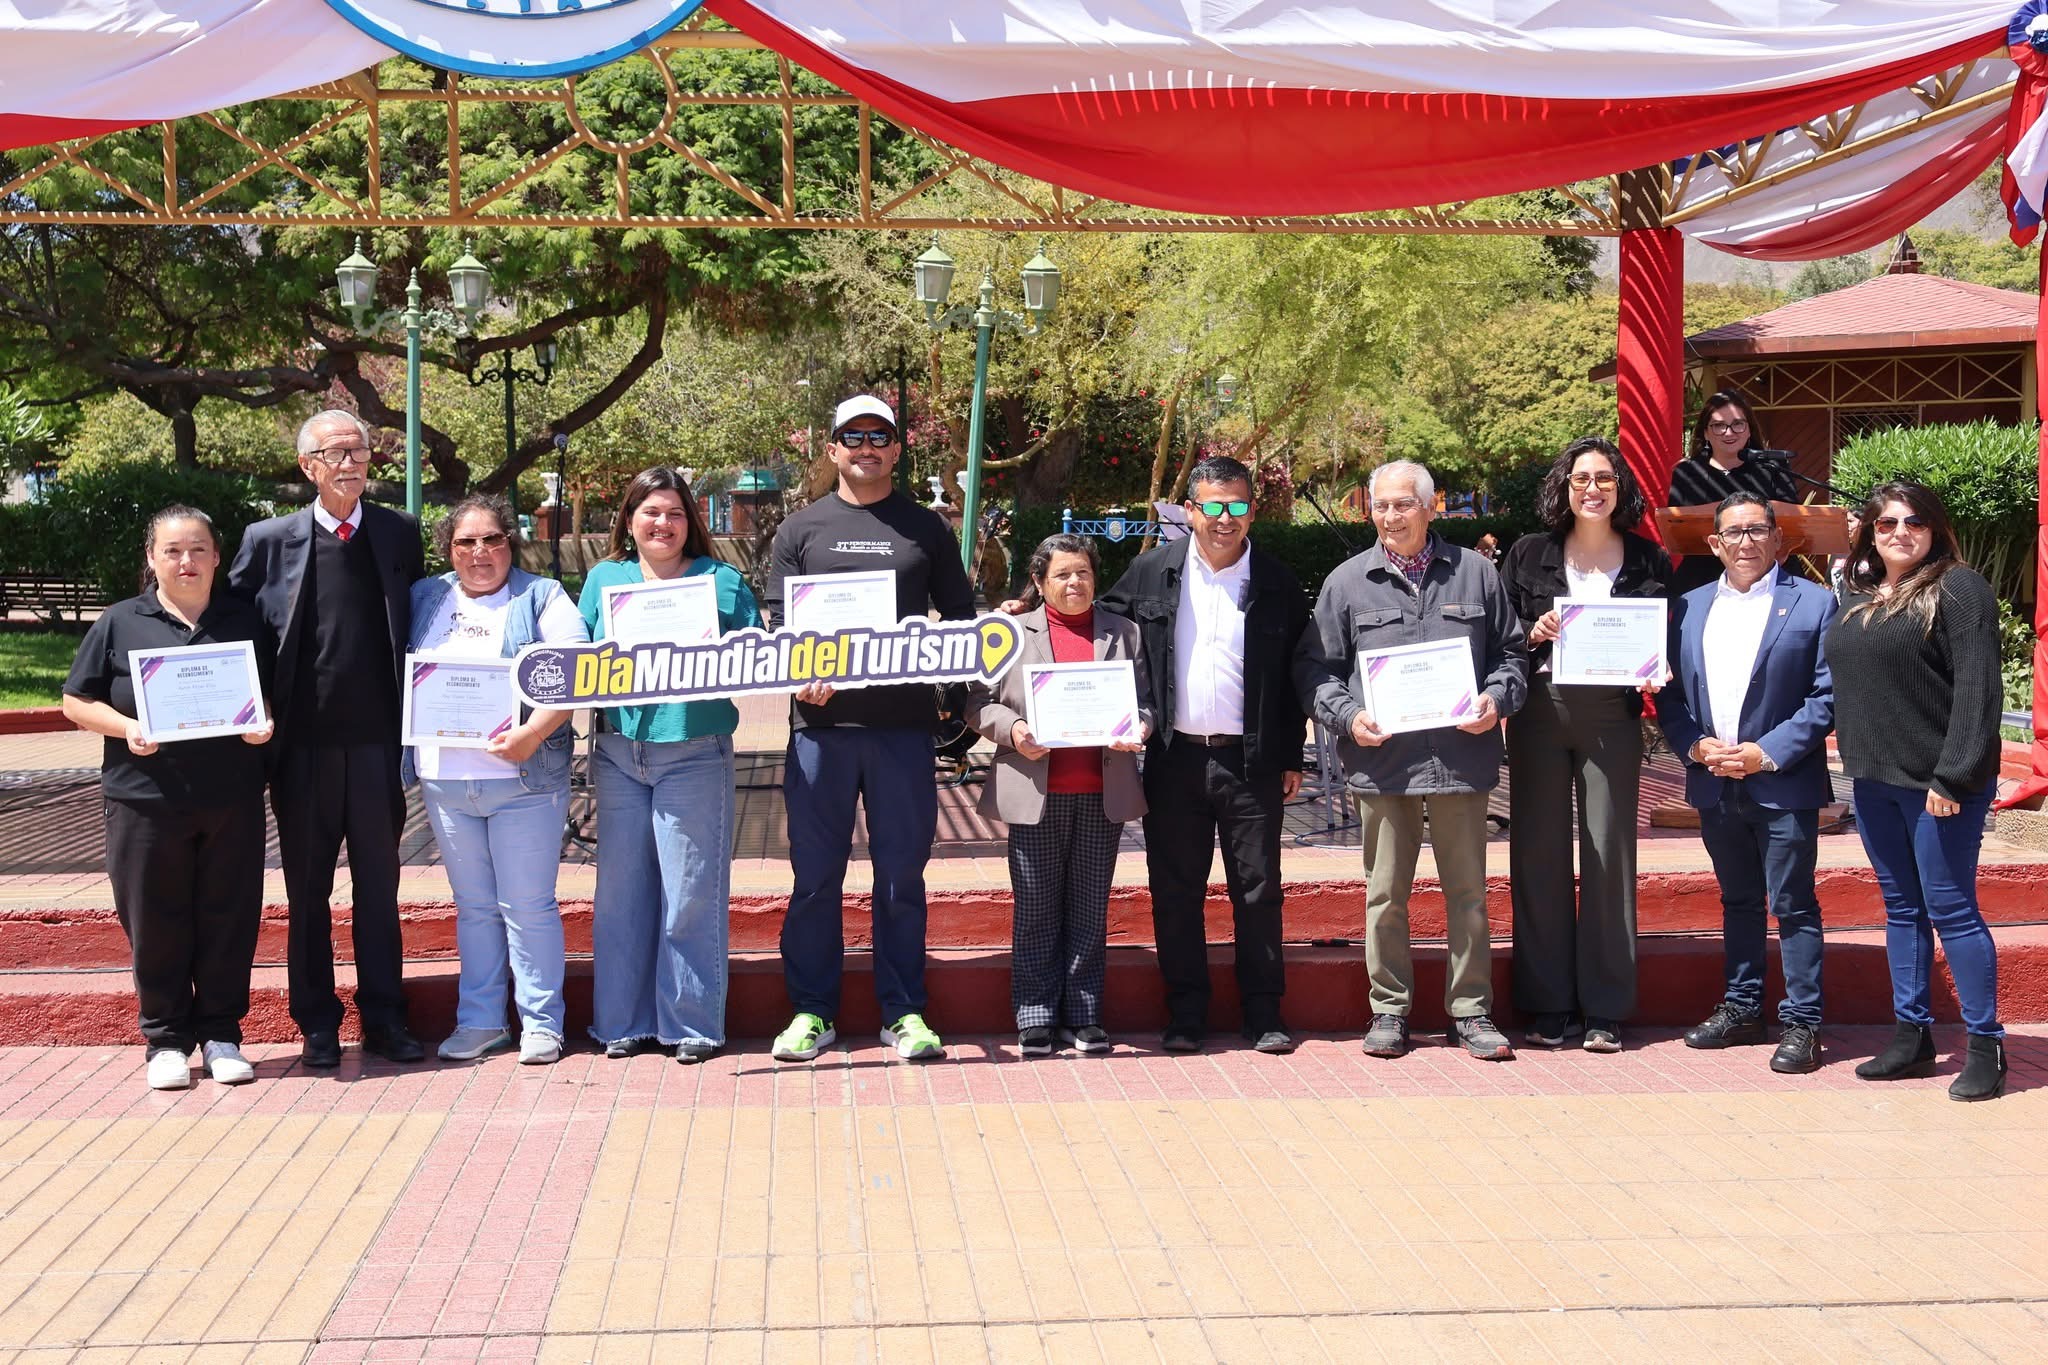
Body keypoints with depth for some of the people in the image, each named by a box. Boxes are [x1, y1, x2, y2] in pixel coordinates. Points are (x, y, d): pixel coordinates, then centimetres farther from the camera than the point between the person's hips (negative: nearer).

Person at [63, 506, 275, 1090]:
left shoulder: (244, 621, 10)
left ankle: (221, 1031, 17)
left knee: (228, 918, 5)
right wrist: (127, 728, -12)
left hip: (232, 800, 1)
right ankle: (166, 1037, 16)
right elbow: (77, 701, 5)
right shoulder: (120, 624, 4)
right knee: (157, 923, 4)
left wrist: (265, 724, -7)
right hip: (146, 799, -1)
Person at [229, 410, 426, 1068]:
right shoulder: (268, 541, 0)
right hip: (302, 743, -1)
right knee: (307, 889, 8)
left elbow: (417, 625, 10)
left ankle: (384, 1015, 18)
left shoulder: (400, 535, 5)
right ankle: (317, 1022, 18)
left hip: (377, 740, 1)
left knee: (379, 884, 9)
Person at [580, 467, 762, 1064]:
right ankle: (622, 1021, 18)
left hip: (695, 752, -3)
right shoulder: (603, 578, 12)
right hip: (618, 752, 3)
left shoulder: (722, 580, 4)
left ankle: (691, 1023, 10)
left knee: (692, 894, -1)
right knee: (620, 891, 8)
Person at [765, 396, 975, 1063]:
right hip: (821, 722, 0)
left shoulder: (926, 528, 12)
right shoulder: (801, 529, 10)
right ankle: (812, 1012, 13)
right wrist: (801, 675, -13)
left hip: (905, 724, 0)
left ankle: (903, 1012, 14)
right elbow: (778, 621, 5)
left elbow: (960, 616, 15)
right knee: (815, 876, 4)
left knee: (902, 875, 5)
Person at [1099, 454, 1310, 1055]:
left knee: (1258, 891, 4)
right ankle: (1185, 1015, 16)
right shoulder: (1152, 571, 3)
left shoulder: (1277, 583, 1)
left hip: (1251, 761, -1)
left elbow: (1297, 675, 5)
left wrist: (1292, 758, 2)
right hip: (1174, 757, 1)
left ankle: (1264, 1015, 13)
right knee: (1175, 892, 6)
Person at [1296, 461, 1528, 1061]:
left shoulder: (1475, 573, 9)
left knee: (1468, 891, 5)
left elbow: (1510, 650, 13)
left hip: (1460, 758, 0)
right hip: (1381, 761, 0)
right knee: (1385, 893, 5)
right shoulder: (1348, 582, 7)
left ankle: (1471, 1011, 15)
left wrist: (1497, 699, -5)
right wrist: (1347, 716, -7)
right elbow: (1316, 667, 8)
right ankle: (1388, 1010, 16)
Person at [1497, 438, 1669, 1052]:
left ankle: (1604, 1009, 8)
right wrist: (1534, 633, -11)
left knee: (1609, 852, 1)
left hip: (1612, 717, 0)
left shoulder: (1648, 560, 7)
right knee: (1539, 854, 3)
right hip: (1539, 716, 1)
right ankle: (1547, 1004, 11)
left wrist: (1655, 673, -10)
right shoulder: (1529, 555, 7)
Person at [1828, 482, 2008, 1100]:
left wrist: (1952, 776, -19)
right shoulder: (1856, 598, 12)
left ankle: (1986, 1046, 4)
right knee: (1901, 909, 12)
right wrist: (1855, 757, 8)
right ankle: (1912, 1036, 19)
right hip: (1874, 777, 7)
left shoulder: (1960, 588, -8)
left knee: (1951, 909, -4)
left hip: (1937, 781, -7)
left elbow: (1977, 689, -15)